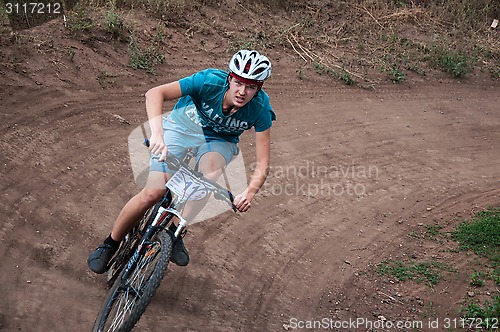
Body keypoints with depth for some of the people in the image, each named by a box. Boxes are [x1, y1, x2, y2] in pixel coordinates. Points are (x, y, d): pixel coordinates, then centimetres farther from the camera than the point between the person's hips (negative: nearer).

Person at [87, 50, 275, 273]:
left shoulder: (260, 109, -27)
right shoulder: (210, 81, -33)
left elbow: (262, 163, -24)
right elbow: (154, 93, -37)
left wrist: (250, 192, -43)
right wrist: (157, 133, -53)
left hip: (219, 140, 2)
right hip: (182, 128, -1)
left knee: (210, 173, -34)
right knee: (154, 192, -15)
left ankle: (174, 232, -10)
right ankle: (109, 245, 9)